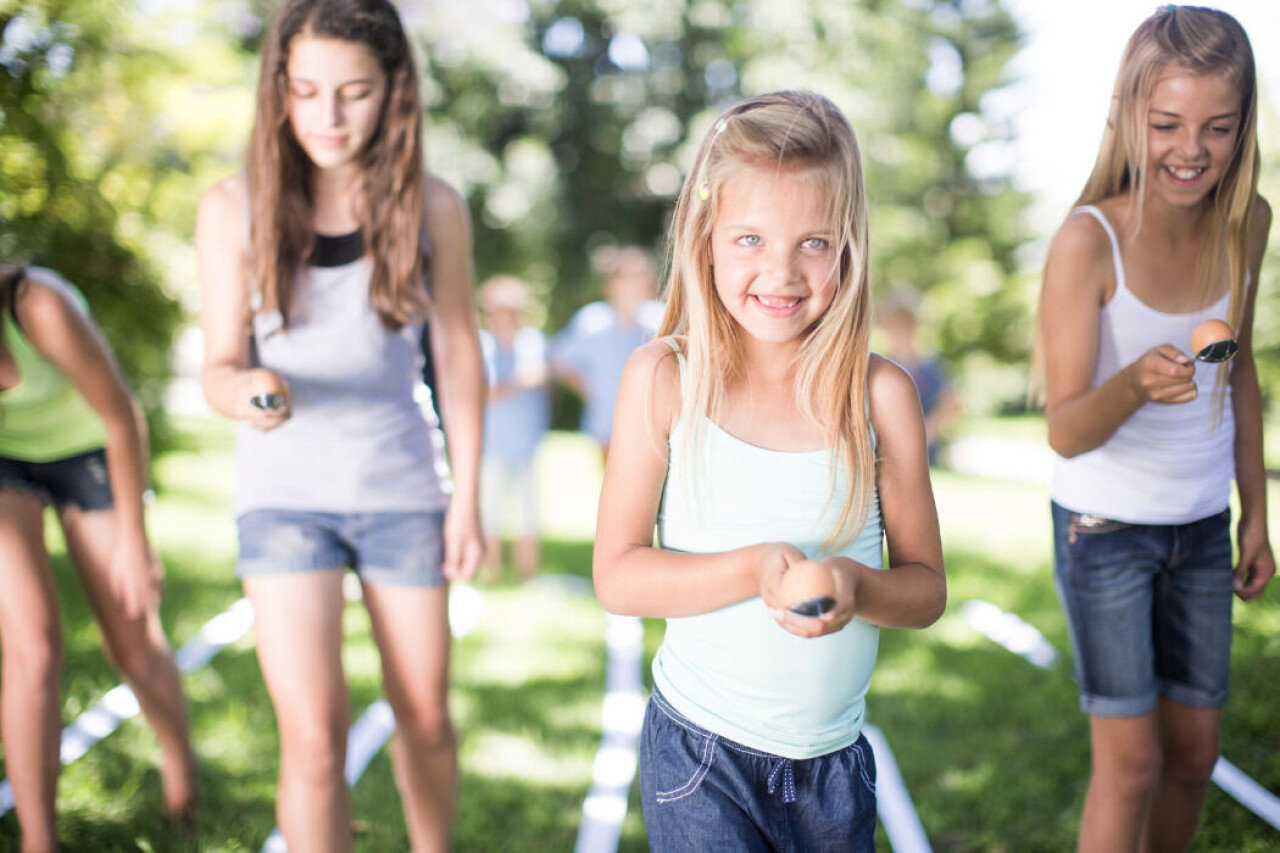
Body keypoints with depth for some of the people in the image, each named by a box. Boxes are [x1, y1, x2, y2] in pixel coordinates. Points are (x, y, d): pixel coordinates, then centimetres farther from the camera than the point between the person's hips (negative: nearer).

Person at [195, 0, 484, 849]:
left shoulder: (433, 207, -4)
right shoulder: (235, 208, -7)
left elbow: (457, 353, 3)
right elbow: (219, 367, -4)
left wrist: (467, 494, 2)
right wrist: (248, 391, -27)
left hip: (401, 488, 1)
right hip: (285, 490, -1)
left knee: (426, 718, 13)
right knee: (314, 740, -7)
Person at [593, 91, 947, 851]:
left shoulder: (882, 394, -7)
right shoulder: (665, 379, -10)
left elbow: (927, 588, -1)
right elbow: (617, 575, -9)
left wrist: (856, 586, -22)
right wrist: (754, 571, -23)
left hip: (834, 760, 2)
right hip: (699, 753, -2)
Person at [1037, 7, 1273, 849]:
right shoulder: (1088, 241, -22)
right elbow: (1066, 431, -23)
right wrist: (1135, 385, -44)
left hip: (1203, 525, 5)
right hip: (1105, 526, -5)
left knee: (1195, 750, 14)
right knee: (1131, 761, 0)